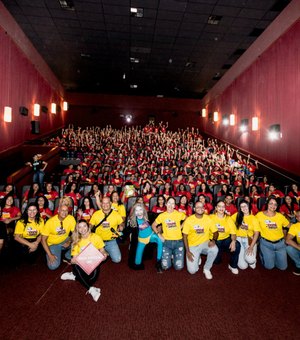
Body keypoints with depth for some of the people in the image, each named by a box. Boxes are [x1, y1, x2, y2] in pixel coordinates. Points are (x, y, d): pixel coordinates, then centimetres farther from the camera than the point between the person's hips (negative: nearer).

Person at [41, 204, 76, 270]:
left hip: (65, 240, 2)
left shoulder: (71, 218, -17)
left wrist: (69, 242, -25)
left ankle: (68, 256, 3)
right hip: (53, 244, -2)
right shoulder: (50, 222, -21)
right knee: (53, 266, -19)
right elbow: (43, 239, -15)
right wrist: (50, 255, -21)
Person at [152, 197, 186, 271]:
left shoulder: (179, 214, -4)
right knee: (165, 266, -4)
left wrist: (181, 226, 1)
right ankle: (170, 256, 27)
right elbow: (153, 225, 9)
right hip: (166, 242, 0)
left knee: (179, 267, -3)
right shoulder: (162, 215, -2)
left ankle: (174, 256, 27)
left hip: (178, 241, 0)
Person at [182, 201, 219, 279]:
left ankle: (206, 269, -5)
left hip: (205, 243, 2)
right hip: (192, 246, -1)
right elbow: (185, 236, -6)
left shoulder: (208, 218, -5)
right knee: (192, 270, -14)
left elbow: (215, 232, 1)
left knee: (215, 249, -32)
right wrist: (187, 251, -12)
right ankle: (197, 258, 22)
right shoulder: (189, 220, -10)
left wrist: (213, 240, -22)